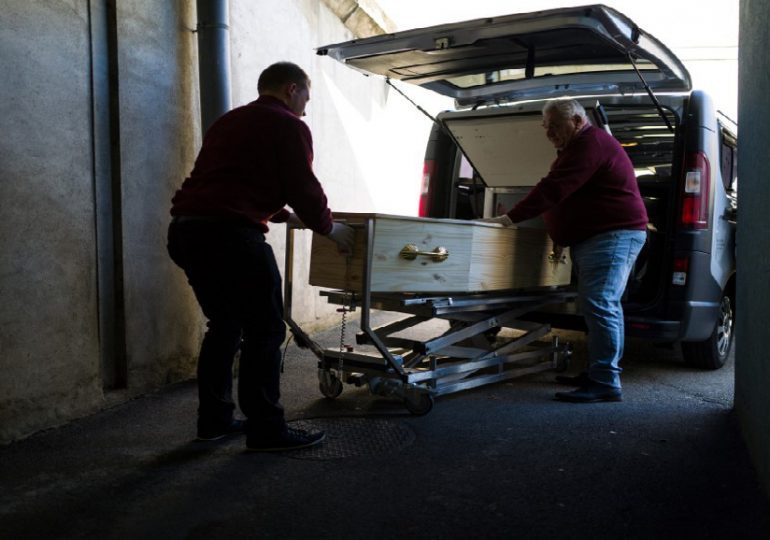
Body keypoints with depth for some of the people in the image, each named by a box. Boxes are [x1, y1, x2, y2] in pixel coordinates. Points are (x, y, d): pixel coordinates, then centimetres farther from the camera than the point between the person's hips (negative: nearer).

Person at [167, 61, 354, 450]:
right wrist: (329, 228, 15)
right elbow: (304, 188, -2)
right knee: (265, 332, -1)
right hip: (230, 233, -9)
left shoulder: (228, 122, 28)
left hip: (184, 228, 9)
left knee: (224, 326, 19)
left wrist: (282, 215, 40)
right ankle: (266, 430, 4)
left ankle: (214, 419, 25)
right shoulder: (288, 126, 2)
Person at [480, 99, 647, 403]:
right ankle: (599, 373, 20)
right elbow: (557, 191, 22)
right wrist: (560, 238, 15)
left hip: (613, 234, -11)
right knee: (602, 306, 13)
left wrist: (510, 218, -25)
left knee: (599, 306, -17)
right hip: (594, 237, 11)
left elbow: (553, 189, -24)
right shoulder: (580, 147, 23)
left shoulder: (591, 143, -14)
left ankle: (606, 383, -17)